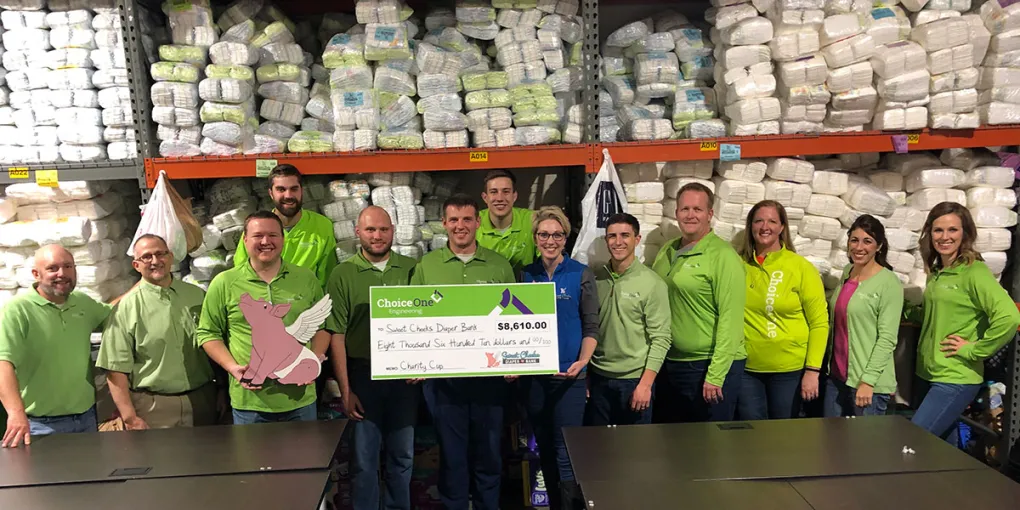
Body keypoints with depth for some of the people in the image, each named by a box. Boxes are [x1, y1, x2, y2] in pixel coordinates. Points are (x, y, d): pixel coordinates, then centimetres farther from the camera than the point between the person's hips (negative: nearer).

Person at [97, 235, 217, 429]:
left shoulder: (198, 296, 6)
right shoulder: (127, 307, -5)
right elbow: (116, 369, -7)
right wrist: (130, 418, -12)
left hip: (202, 402, 3)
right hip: (152, 406, -3)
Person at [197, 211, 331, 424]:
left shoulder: (307, 279, 5)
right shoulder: (224, 283, 0)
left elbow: (322, 326, 12)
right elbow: (208, 333, 4)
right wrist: (233, 367, -10)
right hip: (249, 403, -1)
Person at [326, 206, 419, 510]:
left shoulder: (411, 269, 1)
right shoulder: (343, 274, -4)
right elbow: (336, 335, -5)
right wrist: (345, 390, -9)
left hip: (404, 376, 2)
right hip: (363, 375, -2)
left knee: (402, 456, 15)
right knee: (364, 460, 9)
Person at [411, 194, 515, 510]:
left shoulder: (499, 265, 3)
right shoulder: (425, 267, 2)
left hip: (489, 375, 1)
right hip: (442, 376, 0)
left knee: (488, 453, 13)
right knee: (451, 453, 11)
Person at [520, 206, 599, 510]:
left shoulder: (581, 275, -4)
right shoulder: (526, 275, 6)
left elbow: (591, 327, -4)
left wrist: (582, 362, -19)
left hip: (568, 374, -4)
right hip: (533, 374, 4)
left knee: (566, 453, -4)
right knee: (544, 449, 14)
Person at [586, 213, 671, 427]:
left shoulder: (652, 283, -9)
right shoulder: (596, 279, 3)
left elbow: (661, 338, -11)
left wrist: (645, 384, -15)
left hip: (634, 379, -4)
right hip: (598, 377, 4)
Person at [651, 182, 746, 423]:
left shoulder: (723, 256, -12)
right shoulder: (667, 251, 9)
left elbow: (731, 319, -16)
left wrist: (715, 376, -19)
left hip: (710, 366, -6)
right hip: (669, 364, 7)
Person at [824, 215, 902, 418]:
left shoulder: (889, 283, -11)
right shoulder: (846, 273, 8)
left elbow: (887, 338, -15)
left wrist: (868, 380, -19)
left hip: (869, 382, -6)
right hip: (836, 377, 7)